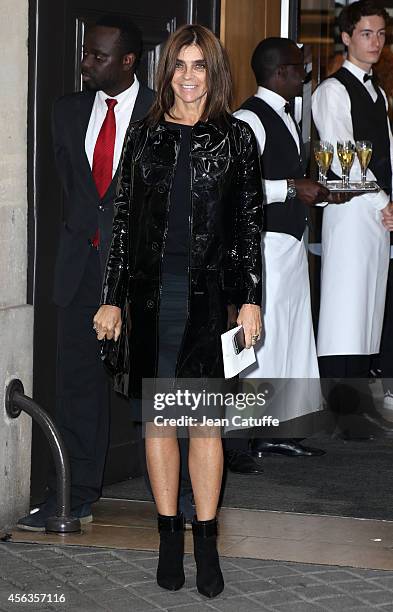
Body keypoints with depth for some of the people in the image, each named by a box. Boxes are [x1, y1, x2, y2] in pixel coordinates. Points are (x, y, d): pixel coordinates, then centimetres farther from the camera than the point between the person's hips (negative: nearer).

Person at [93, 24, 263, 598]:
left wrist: (250, 299, -2)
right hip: (152, 289, 2)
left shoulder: (235, 136, 4)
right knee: (158, 417, 5)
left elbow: (250, 223, 4)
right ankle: (170, 537, 13)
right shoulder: (145, 134, 8)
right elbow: (125, 218, 8)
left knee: (207, 421, -2)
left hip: (210, 291, -2)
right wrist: (113, 298, 4)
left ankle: (206, 542, 5)